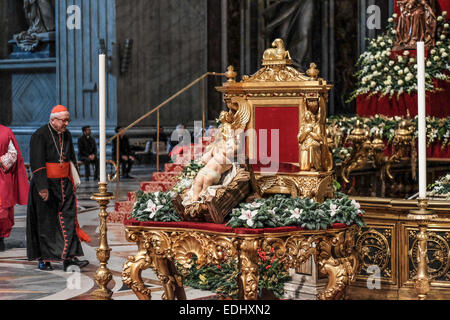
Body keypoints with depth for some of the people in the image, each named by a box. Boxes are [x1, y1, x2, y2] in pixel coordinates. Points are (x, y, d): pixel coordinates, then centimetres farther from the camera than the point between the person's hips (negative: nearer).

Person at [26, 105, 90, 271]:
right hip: (46, 185, -6)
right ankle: (43, 259, 12)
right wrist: (42, 187, -23)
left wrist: (73, 182, 17)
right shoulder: (40, 136, -12)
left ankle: (68, 257, -4)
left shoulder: (66, 135, 10)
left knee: (68, 219, -2)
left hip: (64, 184, 6)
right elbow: (37, 163, -17)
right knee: (45, 222, 2)